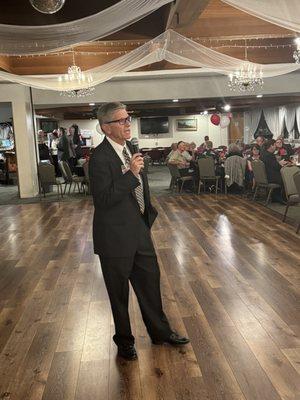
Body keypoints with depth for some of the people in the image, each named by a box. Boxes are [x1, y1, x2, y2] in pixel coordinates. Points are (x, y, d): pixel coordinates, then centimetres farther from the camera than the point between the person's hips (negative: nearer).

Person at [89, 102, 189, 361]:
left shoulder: (131, 148, 6)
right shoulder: (100, 157, -20)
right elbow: (103, 199, -27)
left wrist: (148, 213, 15)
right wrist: (130, 173, -30)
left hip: (140, 230, 7)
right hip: (116, 236, -7)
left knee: (150, 281, 18)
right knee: (119, 292, 12)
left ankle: (160, 332, 37)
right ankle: (124, 340, 34)